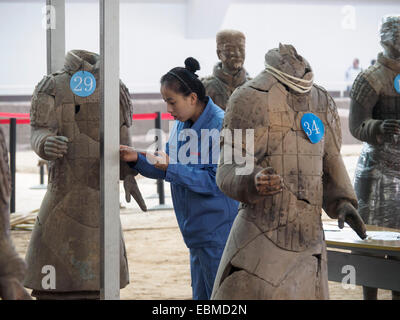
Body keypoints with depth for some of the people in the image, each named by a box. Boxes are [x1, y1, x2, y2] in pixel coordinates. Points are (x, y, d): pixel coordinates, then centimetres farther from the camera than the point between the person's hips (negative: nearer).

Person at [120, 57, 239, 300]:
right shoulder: (181, 125, 9)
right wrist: (137, 160, -1)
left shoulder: (221, 125, -17)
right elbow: (168, 170, 15)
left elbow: (216, 181, -20)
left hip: (217, 231, -9)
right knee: (200, 295, 15)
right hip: (196, 230, 9)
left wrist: (171, 168, -23)